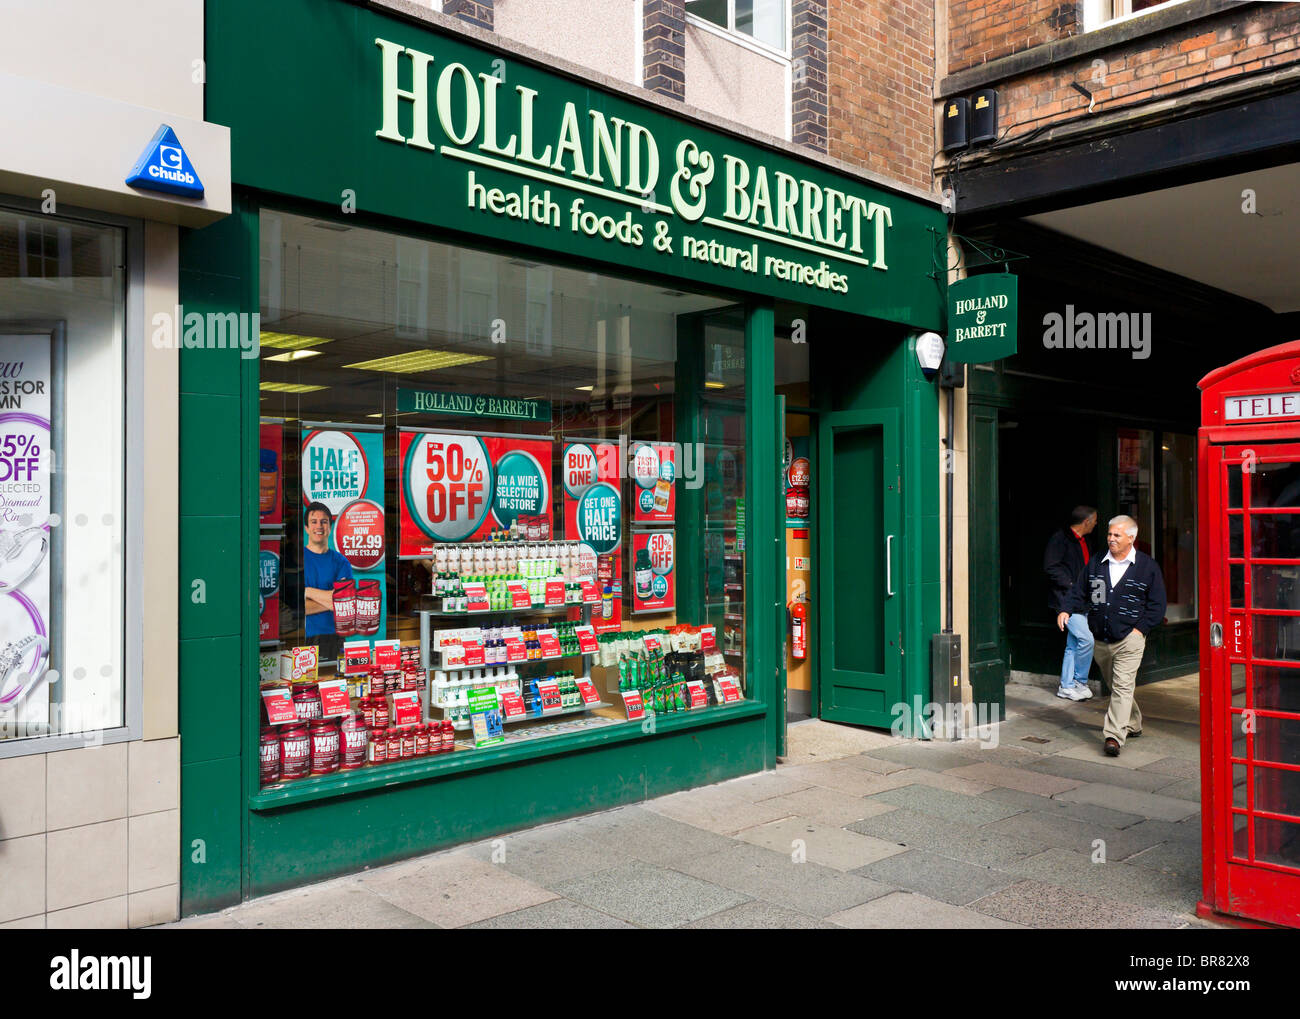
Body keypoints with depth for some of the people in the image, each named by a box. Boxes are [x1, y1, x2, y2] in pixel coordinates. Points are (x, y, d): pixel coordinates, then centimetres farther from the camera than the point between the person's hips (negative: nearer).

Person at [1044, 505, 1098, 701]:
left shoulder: (1083, 540, 16)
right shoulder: (1059, 538, -12)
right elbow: (1050, 567, -18)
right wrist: (1071, 585, -19)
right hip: (1065, 598, -9)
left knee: (1074, 644, 10)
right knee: (1086, 639, -14)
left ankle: (1066, 686, 16)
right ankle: (1080, 681, 2)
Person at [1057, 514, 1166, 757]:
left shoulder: (1147, 566, -1)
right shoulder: (1095, 564, 8)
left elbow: (1157, 605, 1)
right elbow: (1079, 593, 12)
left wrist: (1140, 628, -9)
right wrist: (1066, 610, -7)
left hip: (1129, 639, -5)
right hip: (1100, 641, 5)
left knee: (1123, 686, -14)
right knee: (1114, 686, 17)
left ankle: (1114, 736, -17)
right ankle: (1133, 725, 37)